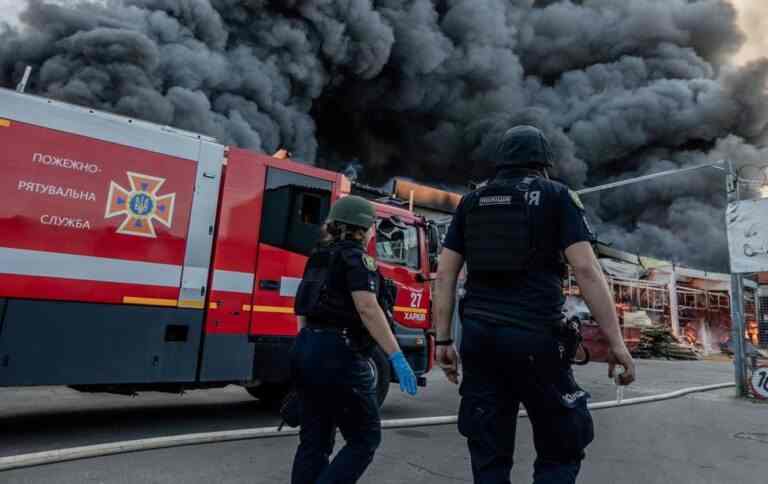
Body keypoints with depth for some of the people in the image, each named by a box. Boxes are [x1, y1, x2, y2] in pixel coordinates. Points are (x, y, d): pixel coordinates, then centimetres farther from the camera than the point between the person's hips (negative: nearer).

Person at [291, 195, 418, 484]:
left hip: (306, 350, 9)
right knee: (365, 438, 5)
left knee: (314, 441, 15)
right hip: (337, 355, -9)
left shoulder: (319, 258, 18)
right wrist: (396, 357, -21)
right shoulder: (356, 257, -8)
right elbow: (368, 309, -21)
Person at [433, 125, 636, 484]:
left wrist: (443, 339, 10)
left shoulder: (471, 202, 14)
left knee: (489, 453, 13)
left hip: (478, 335, 4)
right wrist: (616, 341, -4)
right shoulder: (557, 196, 4)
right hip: (533, 336, -3)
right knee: (562, 447, 14)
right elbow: (586, 269, -7)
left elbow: (444, 274, 7)